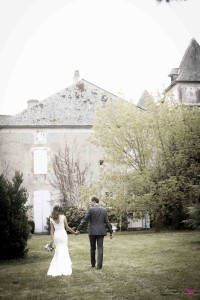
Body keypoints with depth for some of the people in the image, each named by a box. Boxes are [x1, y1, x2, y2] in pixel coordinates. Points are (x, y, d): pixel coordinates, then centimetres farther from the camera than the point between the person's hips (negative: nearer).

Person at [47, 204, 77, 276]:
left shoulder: (51, 219, 2)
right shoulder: (63, 217, -6)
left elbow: (52, 230, 1)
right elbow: (67, 227, -3)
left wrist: (52, 239, 3)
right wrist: (74, 232, 9)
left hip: (56, 235, 3)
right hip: (63, 234, -3)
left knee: (58, 252, 13)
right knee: (64, 251, 5)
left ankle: (55, 270, 9)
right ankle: (64, 269, 3)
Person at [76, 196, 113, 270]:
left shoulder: (91, 209, -8)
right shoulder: (104, 210, 4)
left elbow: (84, 220, -9)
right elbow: (107, 222, 6)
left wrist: (78, 229, -2)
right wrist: (111, 232, 13)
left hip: (92, 232, -2)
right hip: (101, 232, 2)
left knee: (92, 248, 12)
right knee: (100, 248, 2)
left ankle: (93, 264, 22)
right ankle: (99, 265, -5)